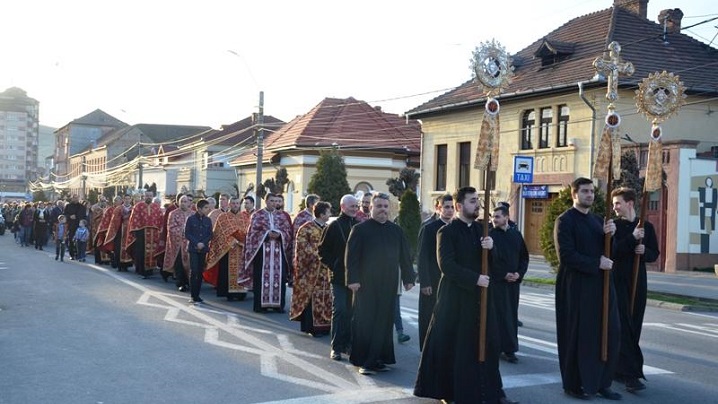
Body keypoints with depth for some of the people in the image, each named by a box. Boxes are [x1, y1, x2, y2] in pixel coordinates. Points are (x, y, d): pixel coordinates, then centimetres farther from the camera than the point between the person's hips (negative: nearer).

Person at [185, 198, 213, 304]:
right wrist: (196, 243, -13)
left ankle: (197, 295, 12)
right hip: (193, 248, -4)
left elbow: (210, 235, 8)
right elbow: (187, 234, -4)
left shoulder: (208, 220, 8)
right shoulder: (191, 219, -3)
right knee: (194, 271, -10)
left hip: (203, 249, 4)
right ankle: (192, 296, -6)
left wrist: (203, 243, -8)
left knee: (200, 272, 5)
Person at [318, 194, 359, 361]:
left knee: (351, 311, 10)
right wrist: (334, 266, -7)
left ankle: (347, 343, 20)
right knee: (340, 310, -5)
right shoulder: (334, 226, -4)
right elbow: (323, 250, -1)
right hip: (339, 276, -4)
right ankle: (336, 347, 0)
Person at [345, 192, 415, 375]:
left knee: (384, 321, 5)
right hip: (366, 284, -4)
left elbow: (405, 256, 13)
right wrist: (353, 279, -14)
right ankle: (363, 360, 6)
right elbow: (351, 256, -6)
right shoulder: (360, 229, -2)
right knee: (364, 321, 0)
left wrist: (408, 278, 9)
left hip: (389, 284, 4)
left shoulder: (396, 230, 9)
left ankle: (377, 359, 15)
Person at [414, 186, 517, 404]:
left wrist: (491, 248, -11)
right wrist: (475, 279, -19)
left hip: (480, 296, 5)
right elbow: (447, 265, -16)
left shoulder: (481, 229, 11)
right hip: (455, 297, -5)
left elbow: (492, 262, 11)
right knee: (451, 346, 3)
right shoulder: (447, 232, -7)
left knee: (488, 343, 6)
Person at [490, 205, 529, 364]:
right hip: (496, 282, -4)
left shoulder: (516, 235, 7)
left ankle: (509, 348, 13)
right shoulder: (490, 235, -5)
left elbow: (524, 257, 12)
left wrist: (519, 273, -3)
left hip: (514, 281, 4)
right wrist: (504, 275, -12)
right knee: (501, 314, -5)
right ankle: (508, 349, 0)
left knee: (512, 314, 6)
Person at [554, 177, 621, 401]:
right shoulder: (565, 221, -7)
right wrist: (596, 263, -16)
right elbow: (566, 255, -16)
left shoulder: (597, 220, 16)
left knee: (610, 333, 6)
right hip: (576, 287, -7)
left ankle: (600, 382, 17)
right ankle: (574, 384, 15)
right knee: (578, 336, 1)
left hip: (601, 284, 7)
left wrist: (609, 234, -7)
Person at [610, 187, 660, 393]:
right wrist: (632, 238, -18)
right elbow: (611, 252, -12)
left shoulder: (646, 226, 7)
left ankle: (620, 369, 17)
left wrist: (644, 251, -10)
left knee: (633, 327, 6)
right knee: (623, 327, -9)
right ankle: (631, 375, -12)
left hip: (638, 282, 4)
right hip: (617, 281, -4)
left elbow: (655, 254, 11)